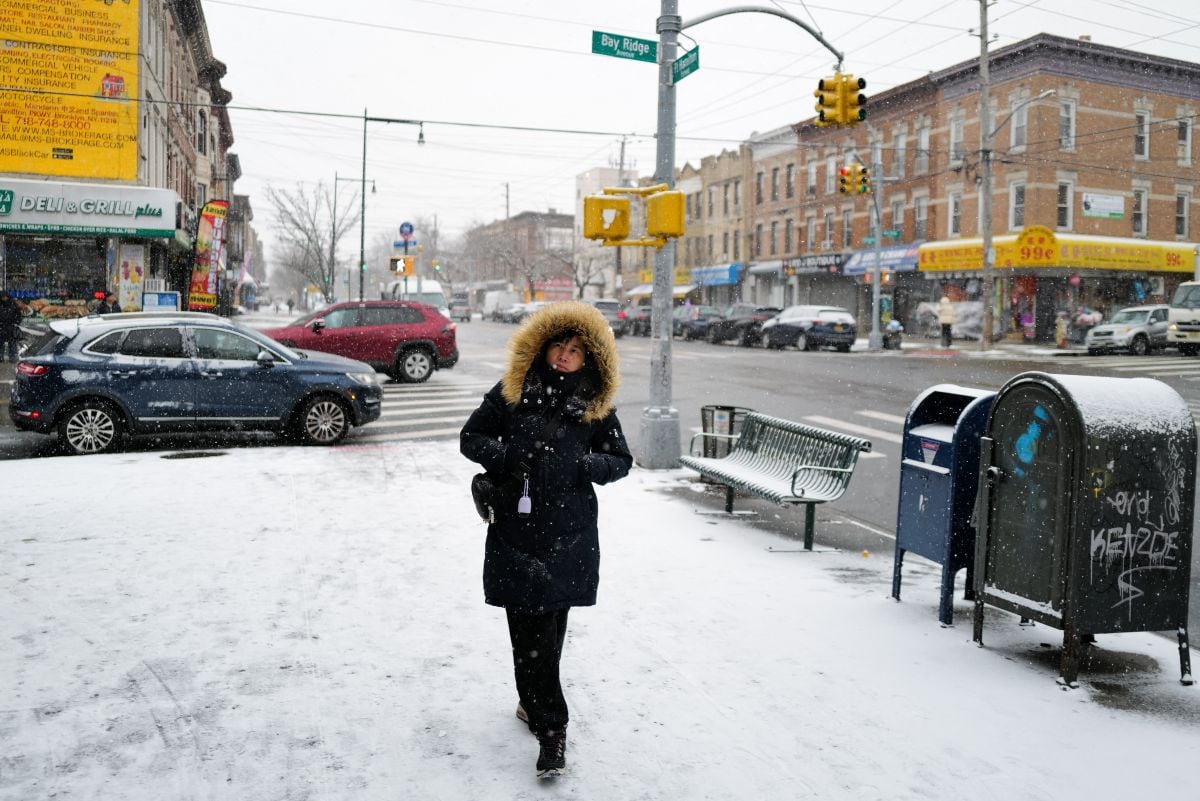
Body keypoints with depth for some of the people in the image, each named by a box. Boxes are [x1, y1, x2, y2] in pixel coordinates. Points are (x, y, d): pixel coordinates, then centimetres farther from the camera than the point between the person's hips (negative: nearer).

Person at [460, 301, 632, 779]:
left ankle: (532, 702, 35)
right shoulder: (512, 391, 3)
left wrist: (587, 464, -11)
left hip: (570, 535, 1)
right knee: (531, 630, -2)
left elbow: (621, 461, 10)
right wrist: (504, 456, -10)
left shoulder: (595, 403, 5)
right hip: (516, 528, -1)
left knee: (550, 627, 10)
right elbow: (470, 438, 9)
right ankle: (550, 729, 7)